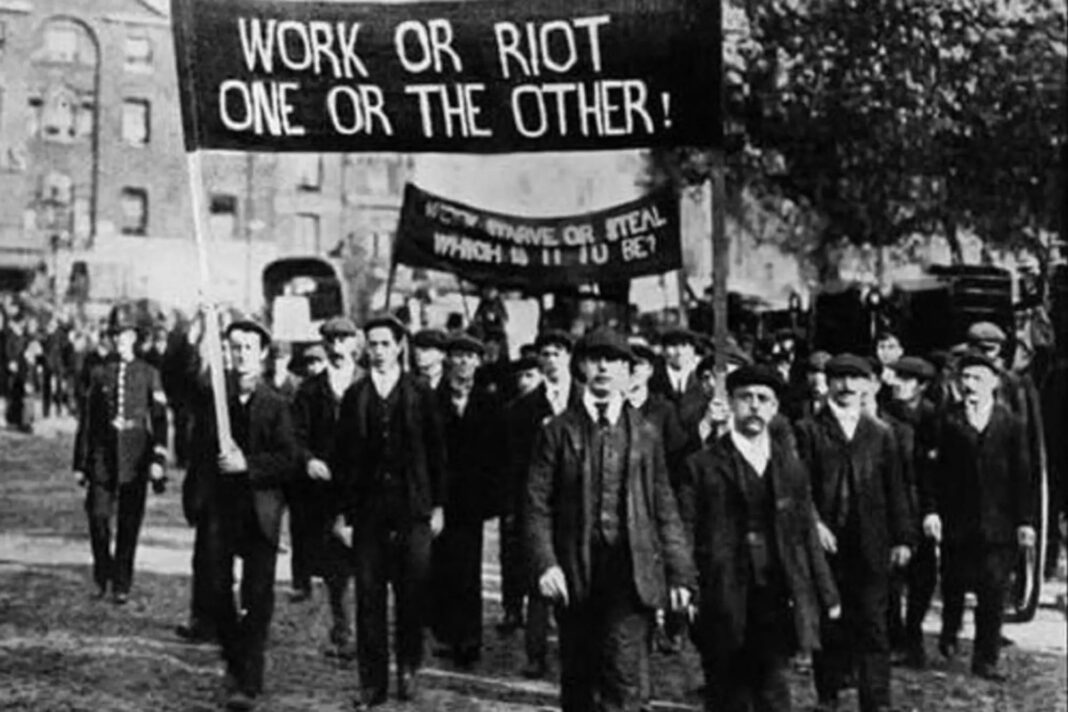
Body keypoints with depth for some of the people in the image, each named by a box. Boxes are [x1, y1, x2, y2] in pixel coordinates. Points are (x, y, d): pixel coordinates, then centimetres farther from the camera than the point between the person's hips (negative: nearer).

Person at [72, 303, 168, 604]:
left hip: (135, 457, -1)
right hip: (103, 455, 1)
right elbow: (86, 421, 9)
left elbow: (159, 419, 1)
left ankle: (122, 585, 13)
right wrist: (80, 464, 7)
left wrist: (158, 460, -8)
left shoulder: (149, 374, 4)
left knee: (129, 523, 3)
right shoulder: (99, 374, 7)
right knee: (98, 515, -8)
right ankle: (103, 575, 14)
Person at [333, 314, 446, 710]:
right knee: (369, 598, 1)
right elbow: (343, 456, 6)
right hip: (368, 510, 1)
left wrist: (438, 506, 1)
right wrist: (343, 510, 1)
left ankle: (408, 668, 22)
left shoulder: (420, 393, 3)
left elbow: (436, 451, 4)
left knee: (411, 594, 3)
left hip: (413, 510, -1)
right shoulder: (354, 395, 6)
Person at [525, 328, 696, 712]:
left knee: (622, 674, -9)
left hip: (631, 570, 0)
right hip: (574, 573, 0)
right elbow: (537, 505, 1)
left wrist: (680, 573, 4)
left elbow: (665, 510, 9)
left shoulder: (645, 434, 8)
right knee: (577, 679, 9)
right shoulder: (558, 431, 4)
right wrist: (545, 563, -12)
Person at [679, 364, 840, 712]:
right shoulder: (703, 465, 1)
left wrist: (826, 594, 12)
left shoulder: (790, 464, 12)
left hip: (776, 601, 2)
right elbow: (685, 536, -3)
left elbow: (806, 534, 14)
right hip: (722, 606, -2)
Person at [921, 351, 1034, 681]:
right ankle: (949, 634, 37)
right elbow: (935, 470, 0)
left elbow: (1021, 476, 2)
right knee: (954, 585, 10)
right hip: (956, 521, 0)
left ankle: (985, 659, 10)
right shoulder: (949, 421, 3)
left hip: (998, 523, 0)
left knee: (993, 592, 0)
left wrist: (1025, 520, -1)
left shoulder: (1011, 423, 3)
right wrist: (931, 510, -9)